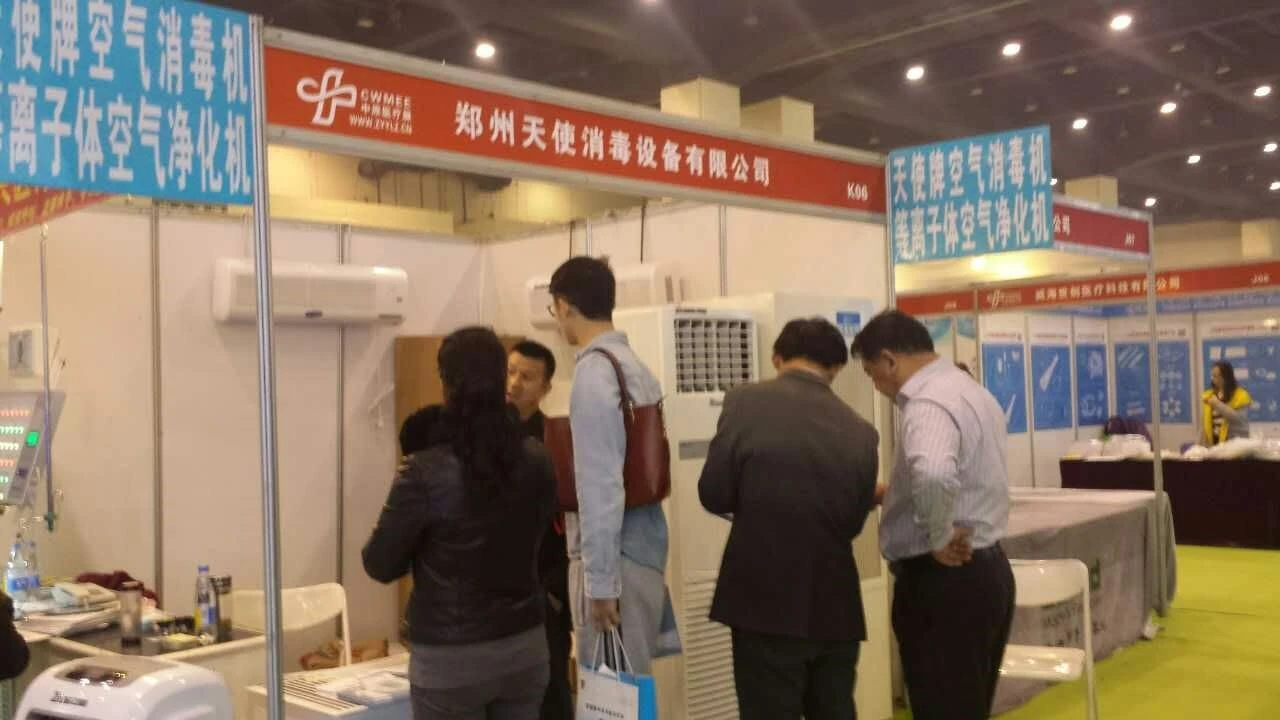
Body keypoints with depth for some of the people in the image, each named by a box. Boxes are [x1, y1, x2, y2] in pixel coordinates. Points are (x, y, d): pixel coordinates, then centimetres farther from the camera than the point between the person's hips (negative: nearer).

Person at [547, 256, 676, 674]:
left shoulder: (594, 374, -18)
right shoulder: (634, 365, 8)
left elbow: (601, 485, -21)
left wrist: (600, 579, -18)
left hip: (616, 556, -9)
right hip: (643, 545, 9)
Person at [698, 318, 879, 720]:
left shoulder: (745, 403, -9)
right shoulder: (860, 432, -2)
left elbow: (714, 496, -7)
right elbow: (853, 522, 4)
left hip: (765, 602, -3)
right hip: (834, 608, 3)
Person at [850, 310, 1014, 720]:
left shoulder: (928, 404, -20)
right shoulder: (972, 392, 13)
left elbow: (933, 474, -40)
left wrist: (938, 539, -24)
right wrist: (893, 493, 22)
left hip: (943, 579, -10)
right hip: (986, 568, 10)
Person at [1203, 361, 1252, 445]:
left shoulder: (1240, 395, -5)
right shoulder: (1209, 395, 11)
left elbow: (1239, 418, -17)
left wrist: (1218, 405, -22)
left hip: (1235, 442, -5)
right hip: (1214, 442, 5)